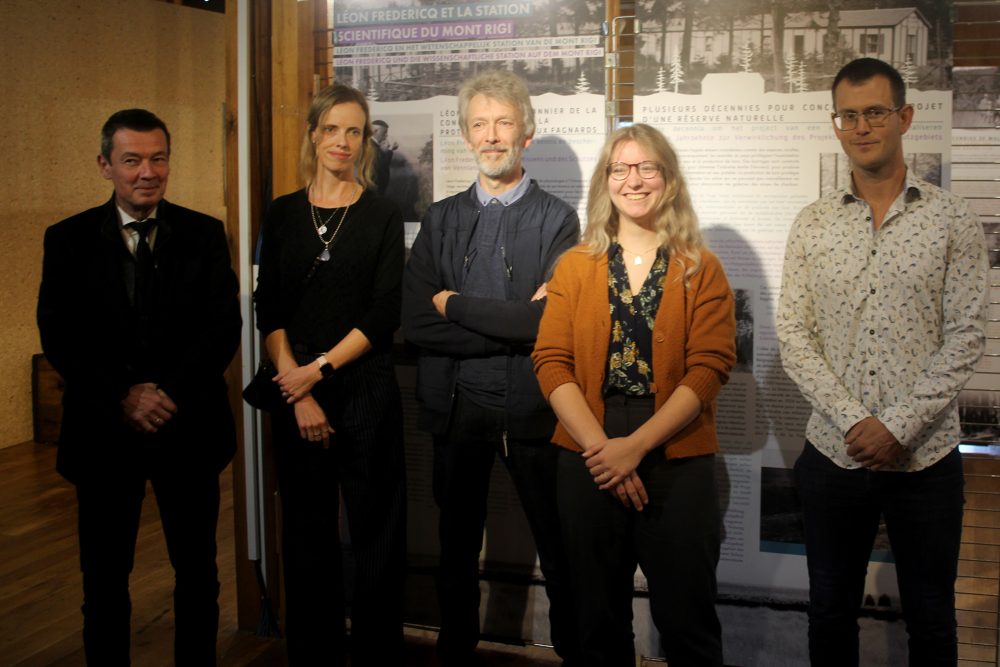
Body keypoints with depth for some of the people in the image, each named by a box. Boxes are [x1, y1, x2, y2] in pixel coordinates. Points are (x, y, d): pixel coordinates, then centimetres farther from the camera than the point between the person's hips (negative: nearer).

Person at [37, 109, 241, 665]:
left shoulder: (205, 234, 1)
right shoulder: (69, 239, 1)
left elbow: (225, 328, -5)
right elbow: (59, 337, -5)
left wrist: (166, 393, -16)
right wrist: (122, 399, -17)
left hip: (189, 426, 1)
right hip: (104, 430, 0)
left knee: (198, 572, 13)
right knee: (104, 577, 12)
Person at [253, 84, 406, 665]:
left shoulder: (383, 215, 1)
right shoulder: (284, 214, 8)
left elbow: (384, 315, -5)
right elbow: (269, 312, 2)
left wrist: (319, 369, -11)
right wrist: (298, 392, -9)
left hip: (366, 388, -2)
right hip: (294, 391, 2)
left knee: (376, 530, 3)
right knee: (306, 530, 10)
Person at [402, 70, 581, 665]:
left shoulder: (557, 220, -3)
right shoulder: (442, 220, 6)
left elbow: (551, 320, -17)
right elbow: (416, 323, -6)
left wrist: (456, 304, -11)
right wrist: (514, 328, -14)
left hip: (532, 409, -3)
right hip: (457, 408, 3)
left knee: (559, 549, 9)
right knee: (458, 547, 18)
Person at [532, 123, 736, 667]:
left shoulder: (700, 270, 3)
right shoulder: (575, 266, 8)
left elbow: (708, 368, -7)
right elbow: (551, 362, 0)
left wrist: (635, 446, -15)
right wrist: (599, 446, -13)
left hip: (677, 462, -1)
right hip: (588, 462, 2)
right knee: (600, 622, 14)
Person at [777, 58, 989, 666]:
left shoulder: (952, 220, -1)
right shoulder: (812, 225, 3)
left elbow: (965, 336, -6)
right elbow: (794, 337, -2)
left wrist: (898, 427, -14)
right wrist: (854, 422, -13)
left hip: (926, 457, -1)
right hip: (833, 454, 2)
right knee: (831, 613, 15)